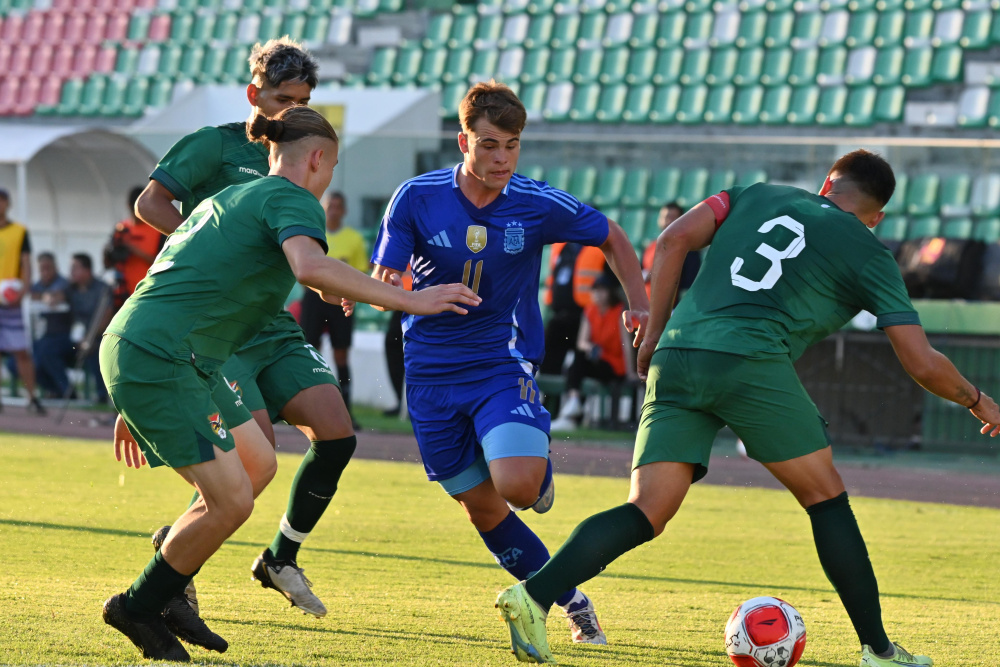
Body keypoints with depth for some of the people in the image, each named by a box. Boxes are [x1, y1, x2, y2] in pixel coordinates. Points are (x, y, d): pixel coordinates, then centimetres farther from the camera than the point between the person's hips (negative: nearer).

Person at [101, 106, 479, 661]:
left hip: (133, 350, 10)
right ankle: (137, 609, 8)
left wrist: (135, 407, 32)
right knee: (231, 501, -8)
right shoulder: (292, 200, -5)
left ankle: (166, 597, 19)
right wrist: (409, 300, -24)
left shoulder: (230, 199, 25)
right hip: (159, 360, -10)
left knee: (257, 464, 15)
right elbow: (311, 267, -28)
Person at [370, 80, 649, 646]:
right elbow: (383, 280, -9)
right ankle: (572, 601, 22)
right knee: (481, 507, 6)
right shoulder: (417, 198, -10)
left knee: (517, 486, -24)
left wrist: (639, 303, -4)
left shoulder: (539, 206, -10)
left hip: (504, 364, -2)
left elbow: (612, 238, 7)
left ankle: (540, 467, 14)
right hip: (433, 373, 2)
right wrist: (389, 287, -32)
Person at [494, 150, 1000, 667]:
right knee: (826, 498, 12)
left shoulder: (757, 197, 27)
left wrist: (655, 333, 18)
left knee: (647, 513, 0)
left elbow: (673, 241, 14)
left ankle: (534, 595, -21)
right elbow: (924, 365, 14)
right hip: (750, 360, -4)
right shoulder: (870, 255, 17)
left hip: (675, 358, 4)